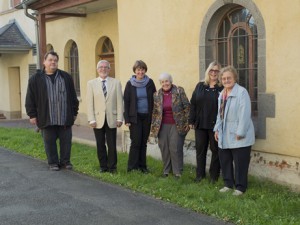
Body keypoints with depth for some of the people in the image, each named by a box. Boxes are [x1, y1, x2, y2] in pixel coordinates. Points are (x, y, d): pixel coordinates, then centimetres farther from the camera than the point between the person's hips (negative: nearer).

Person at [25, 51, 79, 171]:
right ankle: (53, 162, 18)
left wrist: (74, 112, 8)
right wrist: (32, 115, -2)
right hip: (46, 118, -1)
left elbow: (73, 96, 10)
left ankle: (65, 161, 20)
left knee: (66, 141, 6)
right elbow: (30, 99, 2)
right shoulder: (35, 79, 1)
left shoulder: (66, 77, 8)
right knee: (49, 142, 6)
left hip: (65, 117, 2)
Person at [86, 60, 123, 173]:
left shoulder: (116, 83, 5)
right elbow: (89, 103, 1)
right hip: (98, 119, 0)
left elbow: (119, 102, 3)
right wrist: (91, 119, -7)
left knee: (112, 145, 2)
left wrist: (119, 118, -3)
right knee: (100, 145, 7)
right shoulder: (91, 83, 5)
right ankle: (103, 166, 20)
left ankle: (112, 167, 15)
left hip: (111, 119, 0)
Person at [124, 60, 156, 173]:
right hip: (135, 117, -2)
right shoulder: (130, 84, -3)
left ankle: (142, 166, 17)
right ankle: (132, 167, 6)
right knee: (136, 142, -4)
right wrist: (127, 119, -7)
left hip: (147, 116, 2)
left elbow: (154, 99, 5)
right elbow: (126, 102, -2)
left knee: (143, 142, 8)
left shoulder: (150, 82, 1)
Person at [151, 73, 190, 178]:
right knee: (164, 148, 5)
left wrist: (187, 122, -4)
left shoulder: (179, 91, -3)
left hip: (176, 125, -3)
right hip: (163, 125, 3)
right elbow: (154, 111, 12)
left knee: (174, 148, -6)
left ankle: (177, 171, 7)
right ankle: (166, 170, 19)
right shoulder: (157, 95, 6)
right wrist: (154, 126, 10)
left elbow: (187, 107, -1)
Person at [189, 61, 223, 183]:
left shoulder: (223, 88, -4)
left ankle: (214, 175, 18)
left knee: (215, 150, 7)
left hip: (215, 125, -3)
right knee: (200, 149, 10)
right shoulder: (200, 86, 8)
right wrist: (191, 121, 2)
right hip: (200, 124, 4)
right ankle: (200, 174, 22)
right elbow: (193, 104, 7)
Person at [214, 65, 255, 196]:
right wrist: (217, 129, 14)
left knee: (240, 162, 0)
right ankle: (228, 184, 27)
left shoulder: (242, 92, -13)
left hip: (238, 136, -8)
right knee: (224, 160, 13)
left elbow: (245, 114, -18)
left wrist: (240, 133, -20)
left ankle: (240, 187, 13)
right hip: (225, 135, 8)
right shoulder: (222, 94, 13)